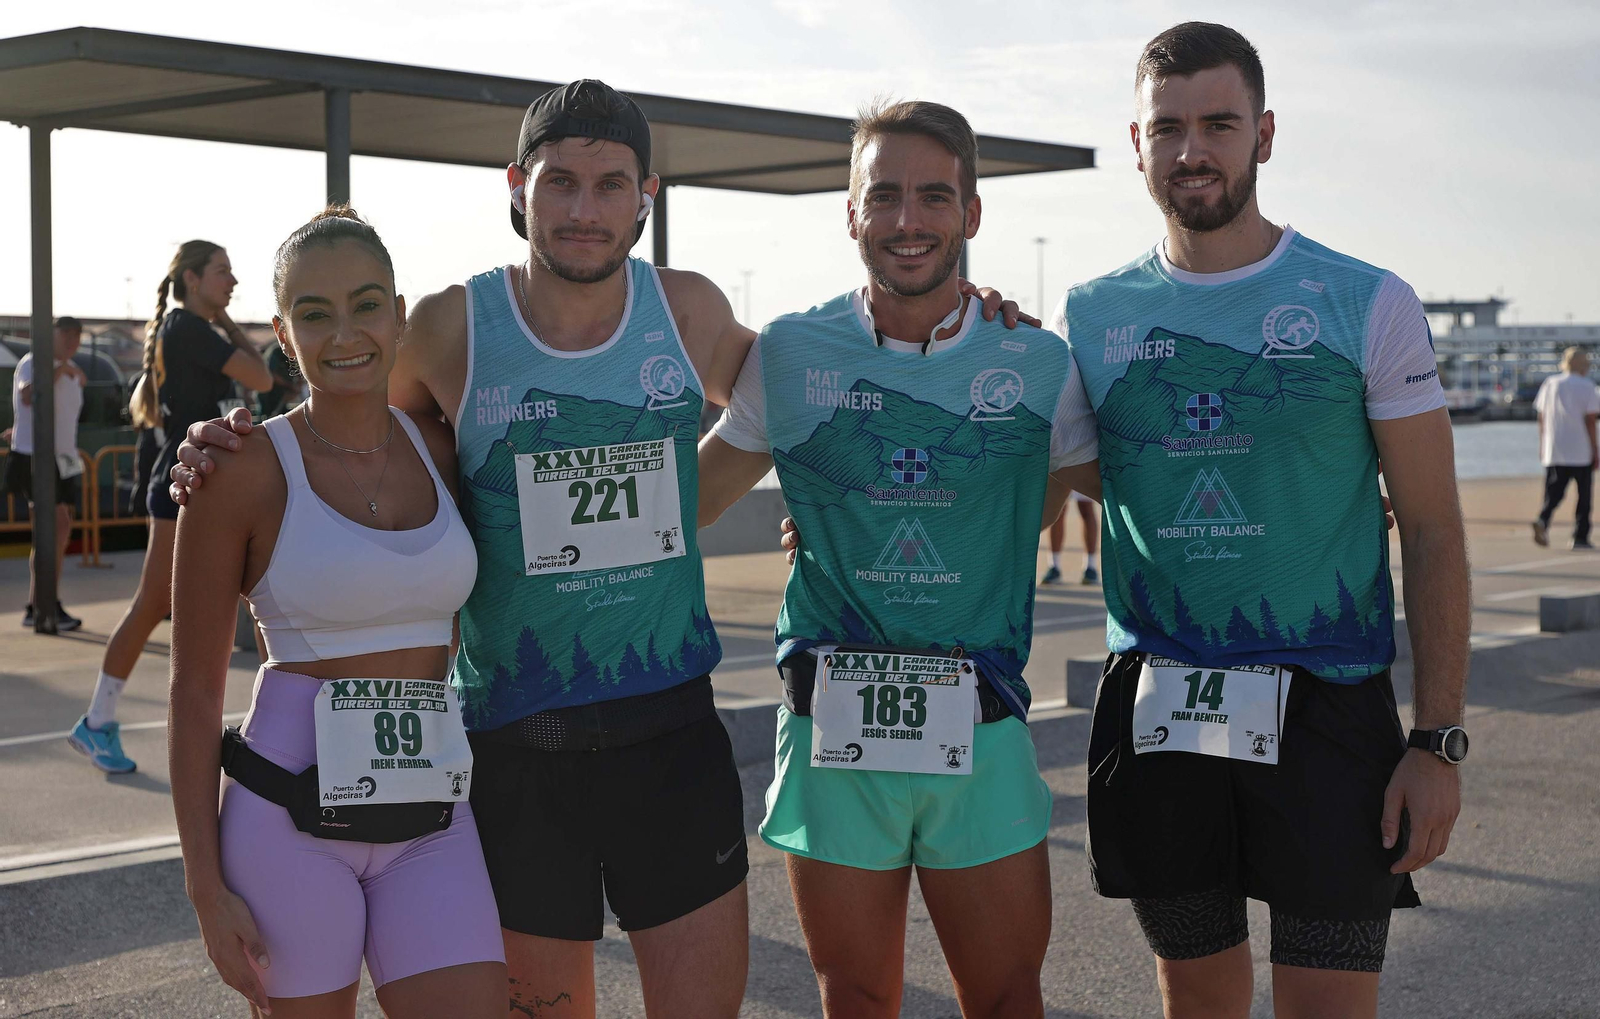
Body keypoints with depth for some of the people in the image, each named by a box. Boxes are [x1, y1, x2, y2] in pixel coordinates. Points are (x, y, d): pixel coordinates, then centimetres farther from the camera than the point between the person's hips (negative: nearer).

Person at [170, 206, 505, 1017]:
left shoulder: (441, 449, 4)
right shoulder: (241, 470, -7)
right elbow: (194, 691, -4)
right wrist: (205, 887, -7)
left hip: (430, 819, 3)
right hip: (290, 818, -3)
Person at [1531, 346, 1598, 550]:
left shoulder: (1549, 384, 7)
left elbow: (1541, 417, 10)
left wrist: (1542, 446, 19)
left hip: (1554, 452, 3)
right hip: (1582, 453, -3)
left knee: (1554, 494, 5)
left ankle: (1542, 520, -22)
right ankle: (1580, 537, 7)